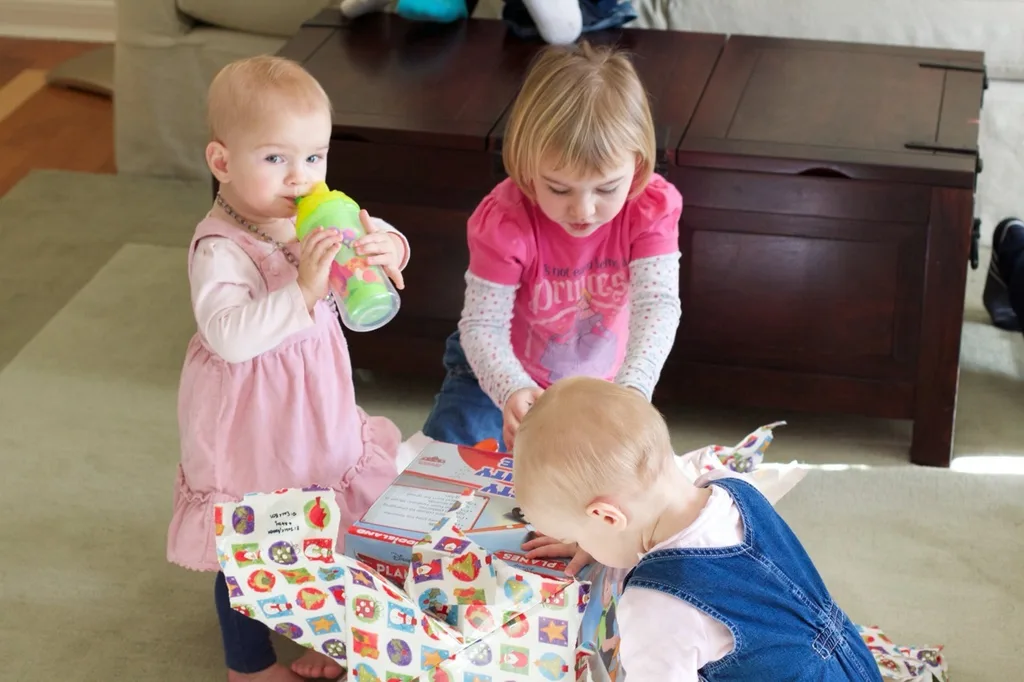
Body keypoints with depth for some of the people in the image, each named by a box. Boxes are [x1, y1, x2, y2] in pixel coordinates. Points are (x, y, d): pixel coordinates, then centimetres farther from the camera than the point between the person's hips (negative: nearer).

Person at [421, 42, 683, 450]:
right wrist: (512, 392, -54)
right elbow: (483, 325, -32)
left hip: (601, 383, 2)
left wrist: (633, 389, -55)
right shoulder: (505, 220, -30)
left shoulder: (650, 209, -24)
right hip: (504, 376, -2)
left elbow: (658, 304, -35)